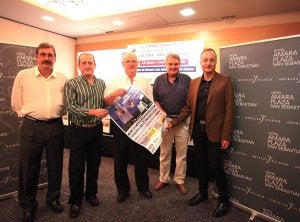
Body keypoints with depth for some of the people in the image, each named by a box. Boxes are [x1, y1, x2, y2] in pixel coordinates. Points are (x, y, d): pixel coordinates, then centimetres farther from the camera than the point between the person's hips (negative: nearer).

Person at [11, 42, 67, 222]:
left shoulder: (62, 79, 5)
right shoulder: (23, 76, 0)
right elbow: (16, 103, 6)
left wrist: (55, 114, 8)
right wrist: (30, 115, 3)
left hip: (55, 126, 2)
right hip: (31, 127, -1)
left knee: (55, 166, 12)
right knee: (28, 168, 8)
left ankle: (53, 199, 33)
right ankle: (28, 205, 28)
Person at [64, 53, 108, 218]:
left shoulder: (101, 83, 7)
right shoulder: (71, 84, -5)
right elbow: (70, 107, -15)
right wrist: (92, 112, -23)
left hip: (96, 129, 4)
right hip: (78, 130, -3)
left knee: (94, 164, 14)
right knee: (76, 167, 6)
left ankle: (91, 193, 35)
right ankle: (75, 200, 23)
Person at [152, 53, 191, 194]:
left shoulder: (186, 79, 2)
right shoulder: (159, 80, 4)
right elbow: (155, 100, 6)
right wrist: (162, 113, -9)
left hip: (182, 121, 0)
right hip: (164, 120, 1)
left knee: (181, 153, 7)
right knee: (164, 153, 11)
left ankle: (180, 180, 24)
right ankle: (163, 179, 27)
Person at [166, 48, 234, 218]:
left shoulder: (225, 81, -5)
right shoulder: (194, 83, 9)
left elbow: (229, 110, -9)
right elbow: (188, 108, 11)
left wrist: (226, 136, -13)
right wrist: (173, 122, 4)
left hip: (214, 132, -4)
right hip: (197, 130, 5)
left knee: (216, 166, 2)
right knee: (202, 164, 17)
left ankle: (224, 201, 23)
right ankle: (203, 193, 36)